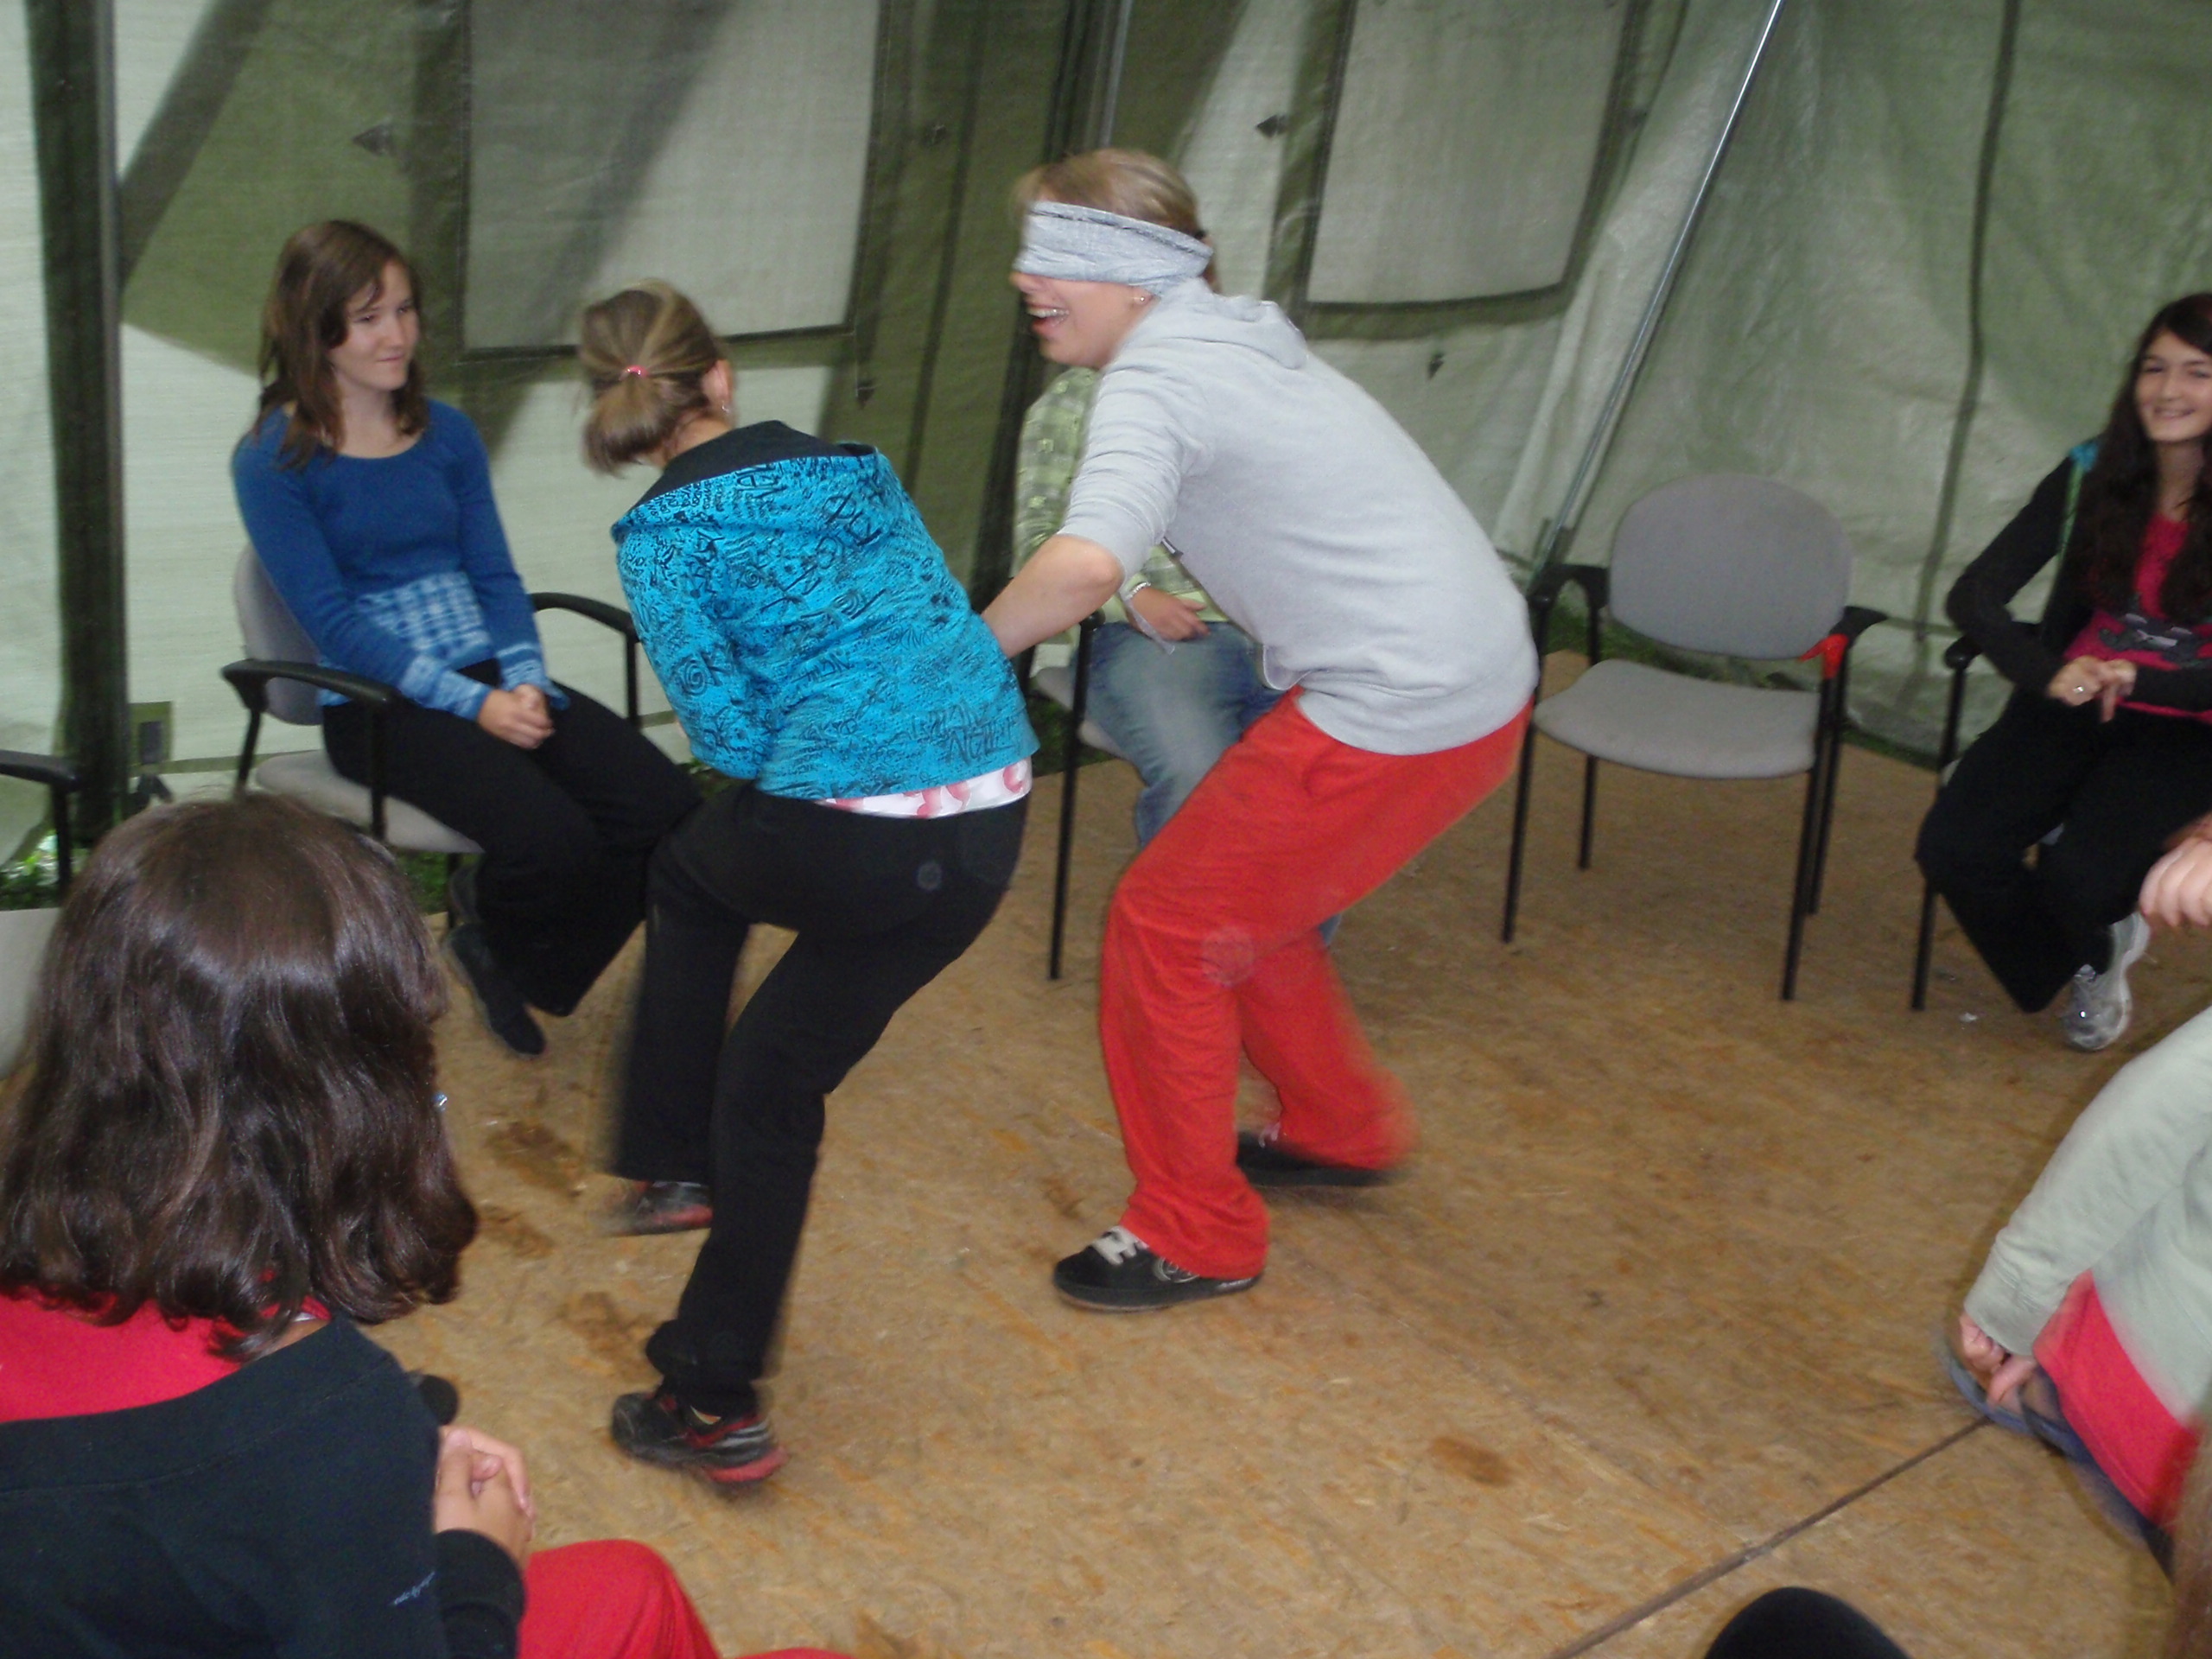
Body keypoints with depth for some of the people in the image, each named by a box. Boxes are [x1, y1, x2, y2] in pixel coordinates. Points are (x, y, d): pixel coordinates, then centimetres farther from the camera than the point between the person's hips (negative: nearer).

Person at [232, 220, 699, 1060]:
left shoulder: (446, 433, 12)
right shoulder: (273, 461, -4)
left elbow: (495, 576, 9)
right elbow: (334, 622, -10)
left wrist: (525, 681, -11)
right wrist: (472, 704, -19)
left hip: (495, 677, 6)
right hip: (379, 703, -5)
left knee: (668, 808, -16)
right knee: (555, 842, -29)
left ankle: (519, 968, 8)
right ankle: (490, 920, 10)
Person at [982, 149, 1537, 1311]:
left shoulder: (1153, 381, -17)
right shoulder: (1232, 338, 14)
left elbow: (1083, 567, -34)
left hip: (1398, 711, -10)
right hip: (1479, 677, 10)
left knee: (1167, 923, 1)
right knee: (1248, 903, 24)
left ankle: (1195, 1237, 15)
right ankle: (1341, 1131, 43)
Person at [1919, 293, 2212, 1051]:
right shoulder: (2092, 476, -4)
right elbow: (1974, 595, -7)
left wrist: (2139, 682, -29)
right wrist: (2047, 674, -25)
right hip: (2074, 703, 3)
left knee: (2079, 879, -27)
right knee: (1954, 850, -17)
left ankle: (2097, 952, 17)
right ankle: (2080, 962, 16)